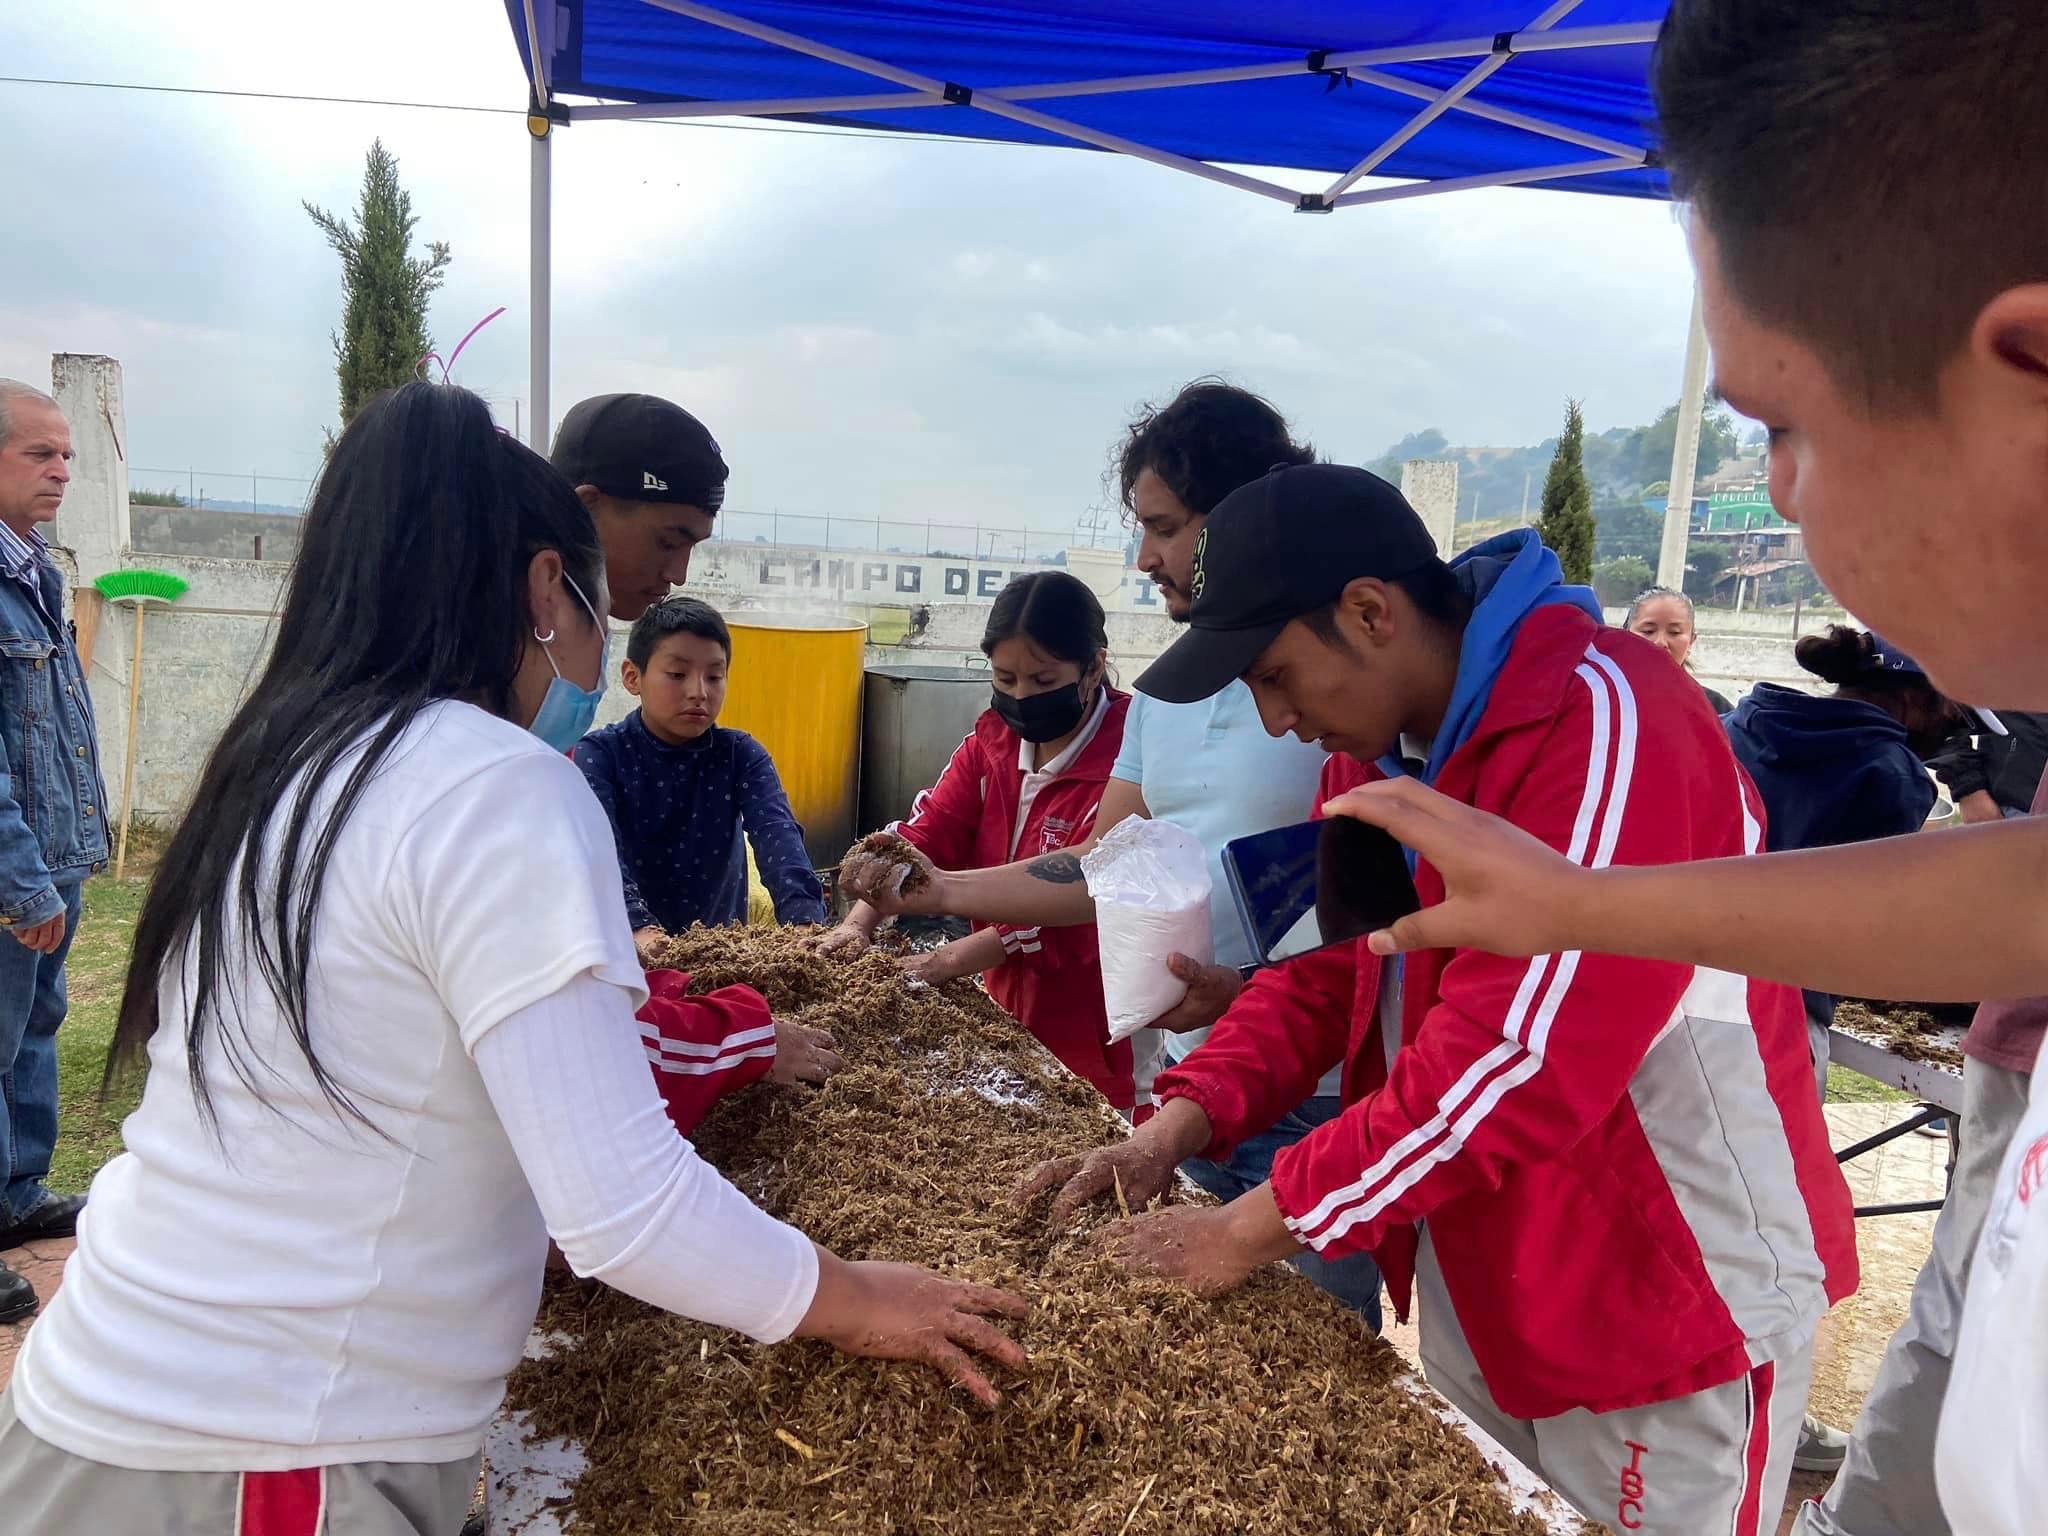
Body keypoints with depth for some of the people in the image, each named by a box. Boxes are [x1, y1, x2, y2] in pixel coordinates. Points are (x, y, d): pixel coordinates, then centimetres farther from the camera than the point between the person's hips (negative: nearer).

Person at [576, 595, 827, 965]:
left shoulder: (742, 757, 1)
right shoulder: (599, 755, -4)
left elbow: (777, 834, -15)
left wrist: (806, 921, -34)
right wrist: (638, 928, -38)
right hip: (620, 949, -2)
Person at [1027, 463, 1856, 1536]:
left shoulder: (1604, 724, -26)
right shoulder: (1397, 743, 4)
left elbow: (1517, 1062, -31)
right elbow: (1326, 970, 6)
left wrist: (1253, 1229, -23)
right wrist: (1181, 1123, -9)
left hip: (1668, 1309, -8)